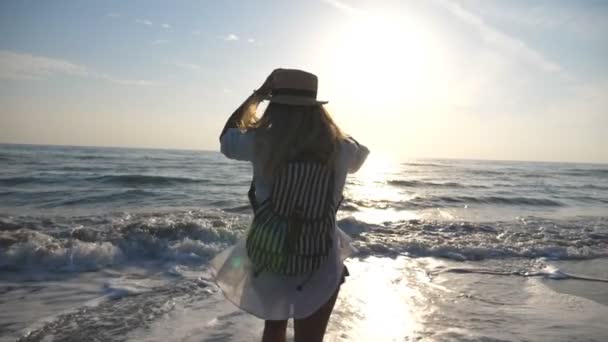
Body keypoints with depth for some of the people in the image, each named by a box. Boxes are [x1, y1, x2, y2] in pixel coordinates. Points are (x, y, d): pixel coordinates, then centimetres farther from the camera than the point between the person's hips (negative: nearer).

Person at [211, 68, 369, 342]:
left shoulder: (261, 142, -12)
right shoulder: (339, 149, -9)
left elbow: (226, 136, 11)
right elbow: (358, 152, 17)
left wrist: (259, 93, 15)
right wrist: (312, 111, 20)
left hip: (267, 259, 1)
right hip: (319, 269, -1)